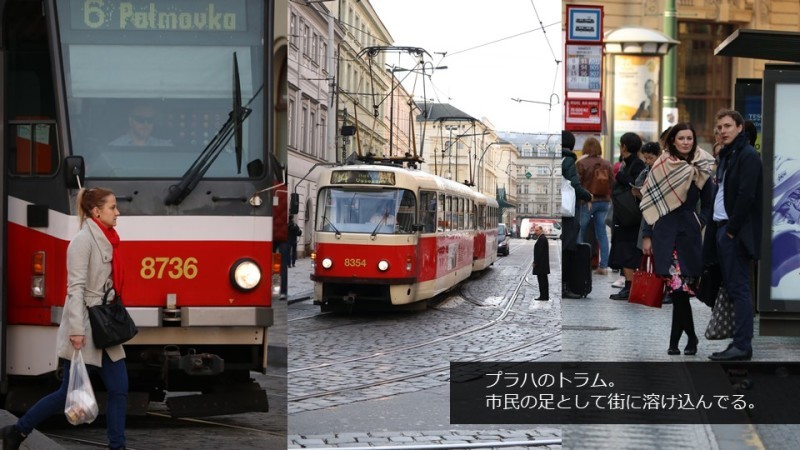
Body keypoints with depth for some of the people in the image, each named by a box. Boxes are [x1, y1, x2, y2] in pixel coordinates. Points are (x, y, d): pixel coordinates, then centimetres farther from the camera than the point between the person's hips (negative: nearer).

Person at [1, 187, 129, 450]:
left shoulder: (106, 241, 12)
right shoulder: (83, 240, -14)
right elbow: (76, 288, -20)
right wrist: (76, 329, -25)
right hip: (85, 329, -8)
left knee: (119, 389, 3)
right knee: (71, 393, 0)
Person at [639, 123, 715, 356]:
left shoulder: (702, 169, 6)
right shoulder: (661, 166, 5)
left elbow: (707, 205, 12)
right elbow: (650, 203, 6)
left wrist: (700, 226, -3)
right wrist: (647, 236, 3)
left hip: (689, 233, 0)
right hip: (664, 233, 0)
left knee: (679, 288, -6)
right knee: (677, 287, -7)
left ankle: (675, 341, 6)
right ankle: (690, 337, 9)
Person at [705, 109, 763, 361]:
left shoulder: (748, 156, -11)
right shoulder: (726, 156, 19)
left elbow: (746, 196, -19)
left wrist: (732, 230, -17)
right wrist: (714, 225, 10)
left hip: (736, 232, -10)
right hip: (722, 228, 10)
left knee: (738, 288, -8)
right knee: (731, 287, 10)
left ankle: (742, 345, -7)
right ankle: (738, 342, 15)